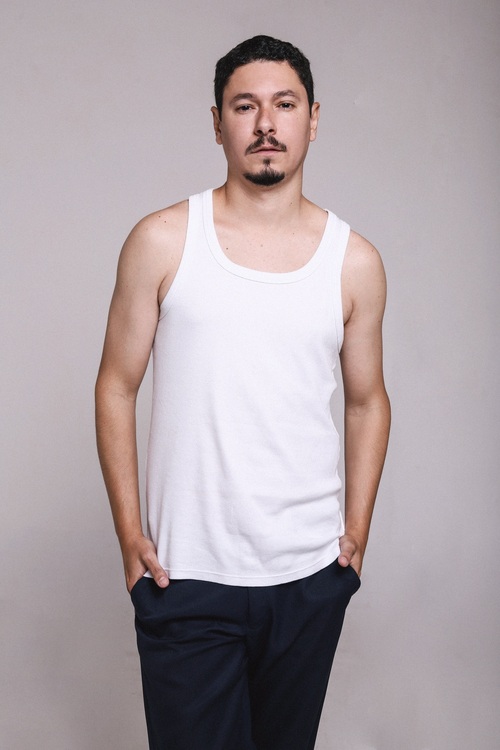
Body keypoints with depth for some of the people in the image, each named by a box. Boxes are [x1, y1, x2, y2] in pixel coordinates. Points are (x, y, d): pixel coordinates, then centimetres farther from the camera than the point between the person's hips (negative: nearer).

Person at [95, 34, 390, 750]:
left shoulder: (355, 262, 2)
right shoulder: (162, 242, -3)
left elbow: (367, 401, 12)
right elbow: (116, 387, 1)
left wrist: (357, 529, 6)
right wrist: (129, 531, -4)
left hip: (312, 573, 2)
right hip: (186, 575, -2)